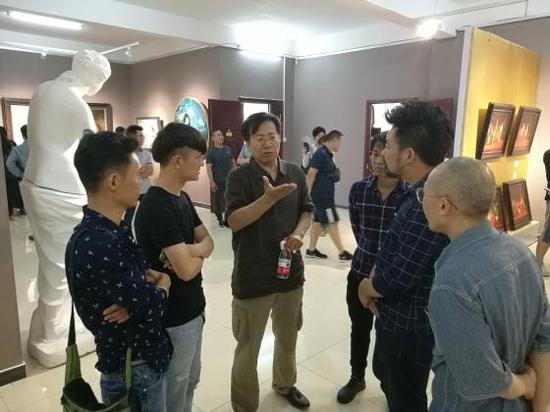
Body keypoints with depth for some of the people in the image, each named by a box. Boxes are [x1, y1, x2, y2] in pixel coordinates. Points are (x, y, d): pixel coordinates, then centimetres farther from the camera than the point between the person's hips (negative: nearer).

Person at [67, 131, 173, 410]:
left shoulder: (113, 229, -1)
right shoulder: (96, 246, -31)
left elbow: (135, 274, 6)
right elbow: (154, 307, -27)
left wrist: (147, 284, -17)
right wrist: (163, 282, -6)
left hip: (143, 355, 8)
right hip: (134, 369, -8)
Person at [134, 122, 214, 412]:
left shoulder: (182, 198, 3)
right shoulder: (156, 207, -25)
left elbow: (208, 241, 6)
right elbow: (186, 269, -28)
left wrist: (194, 250, -17)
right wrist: (198, 253, -6)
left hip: (193, 307, 8)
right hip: (173, 316, -8)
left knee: (190, 381, 25)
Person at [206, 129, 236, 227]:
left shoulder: (228, 149, 8)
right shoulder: (211, 152, -6)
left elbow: (233, 162, 17)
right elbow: (209, 167, -11)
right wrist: (212, 182, -17)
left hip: (229, 179, 4)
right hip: (217, 181, -4)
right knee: (217, 200, 6)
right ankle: (220, 219, 20)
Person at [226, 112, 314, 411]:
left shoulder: (295, 173, 3)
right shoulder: (239, 177, -11)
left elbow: (306, 210, 10)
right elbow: (234, 221, -19)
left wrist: (299, 233, -11)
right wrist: (269, 198, -31)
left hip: (290, 269, 5)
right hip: (252, 275, -4)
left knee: (288, 337, 24)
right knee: (247, 346, 10)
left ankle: (285, 384, 50)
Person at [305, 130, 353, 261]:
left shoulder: (328, 154, 12)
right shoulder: (321, 153, -17)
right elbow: (311, 173, -19)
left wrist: (335, 174, 8)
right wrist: (308, 192, -19)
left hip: (326, 194, 10)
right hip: (321, 195, -10)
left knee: (318, 221, 13)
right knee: (332, 222, -3)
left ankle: (311, 250, 21)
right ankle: (342, 253, 5)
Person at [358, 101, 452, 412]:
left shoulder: (427, 203, -30)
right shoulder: (421, 192, 3)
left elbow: (400, 277, -30)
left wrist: (367, 287, -10)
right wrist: (374, 280, -4)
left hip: (410, 325, -9)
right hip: (399, 317, 9)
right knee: (384, 372, 30)